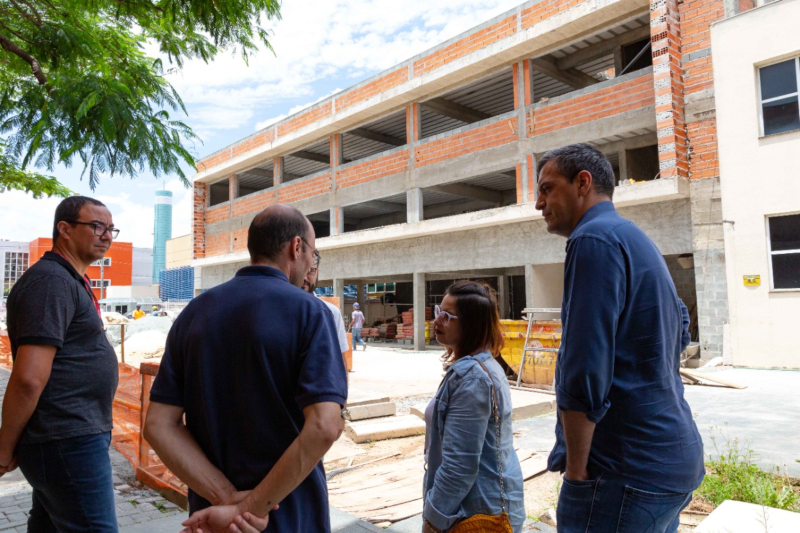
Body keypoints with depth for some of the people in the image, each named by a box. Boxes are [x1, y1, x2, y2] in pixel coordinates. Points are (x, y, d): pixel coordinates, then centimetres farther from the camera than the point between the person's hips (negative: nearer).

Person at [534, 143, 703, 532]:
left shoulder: (595, 238, -17)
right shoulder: (639, 241, 14)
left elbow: (583, 373, -23)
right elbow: (680, 331, 24)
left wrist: (576, 470, -13)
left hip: (628, 471, -10)